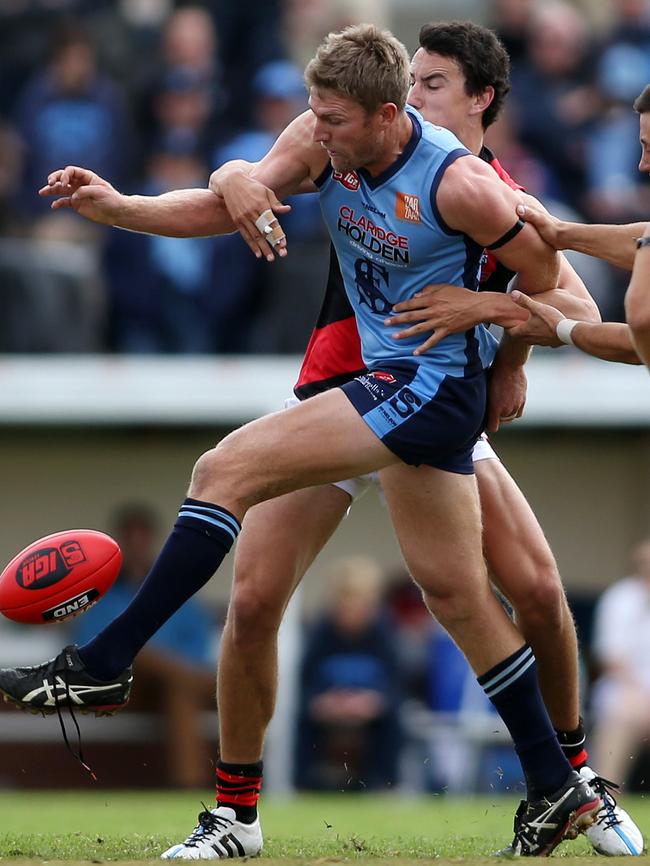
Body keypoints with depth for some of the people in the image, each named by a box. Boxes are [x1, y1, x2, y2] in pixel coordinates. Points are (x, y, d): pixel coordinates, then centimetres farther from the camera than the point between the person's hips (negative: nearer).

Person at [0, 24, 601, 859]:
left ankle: (102, 664, -13)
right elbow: (228, 207, -1)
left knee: (226, 470, -15)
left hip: (431, 385, -8)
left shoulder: (459, 185, -20)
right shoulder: (320, 142, -3)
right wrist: (116, 207, -14)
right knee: (456, 594, 13)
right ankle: (556, 790, 20)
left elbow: (541, 274, -7)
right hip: (391, 382, 8)